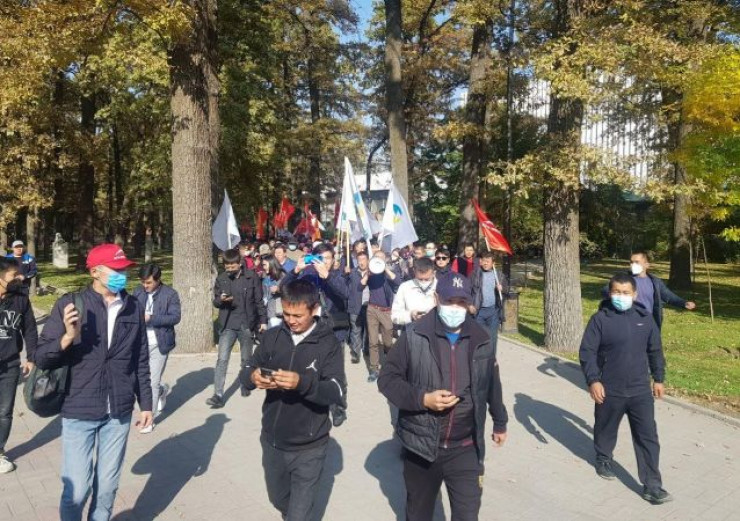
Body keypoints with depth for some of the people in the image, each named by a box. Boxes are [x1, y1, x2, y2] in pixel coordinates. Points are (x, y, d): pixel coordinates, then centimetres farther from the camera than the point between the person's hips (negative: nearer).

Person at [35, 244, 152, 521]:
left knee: (107, 485, 13)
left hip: (119, 413, 2)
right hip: (79, 411, -2)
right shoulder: (69, 304, -7)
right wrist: (68, 337, -24)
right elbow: (41, 357, -6)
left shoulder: (134, 307, 1)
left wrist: (146, 403, 10)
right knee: (77, 487, 3)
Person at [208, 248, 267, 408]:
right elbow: (215, 301, 9)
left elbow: (259, 301, 0)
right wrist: (221, 300, -15)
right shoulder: (221, 279, 1)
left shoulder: (252, 277, -5)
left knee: (246, 359, 15)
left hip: (246, 324, -1)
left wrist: (263, 321, -2)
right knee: (222, 360, -7)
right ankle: (218, 395, -5)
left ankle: (245, 385, 36)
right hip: (227, 324, 1)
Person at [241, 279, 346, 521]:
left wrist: (303, 382, -37)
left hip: (308, 447, -4)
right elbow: (246, 371, 1)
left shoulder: (329, 343, -12)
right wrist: (253, 377, -23)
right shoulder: (272, 336, -2)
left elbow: (337, 391, -20)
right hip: (272, 441, 4)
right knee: (279, 501, 25)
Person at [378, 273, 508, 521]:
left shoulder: (481, 339, 0)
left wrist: (500, 422, 24)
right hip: (421, 445, -1)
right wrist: (422, 398, -22)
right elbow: (387, 378, -8)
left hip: (465, 448, 1)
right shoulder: (414, 335, -11)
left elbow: (492, 384, 14)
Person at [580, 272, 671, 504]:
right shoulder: (600, 319, -12)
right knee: (605, 429, 17)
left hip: (640, 390, 2)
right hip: (609, 391, -2)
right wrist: (593, 380, -20)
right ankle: (603, 459, 44)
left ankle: (652, 486, 10)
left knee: (648, 437, 2)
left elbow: (655, 351, 11)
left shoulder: (645, 318, -1)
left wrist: (658, 379, 13)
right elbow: (587, 352, -12)